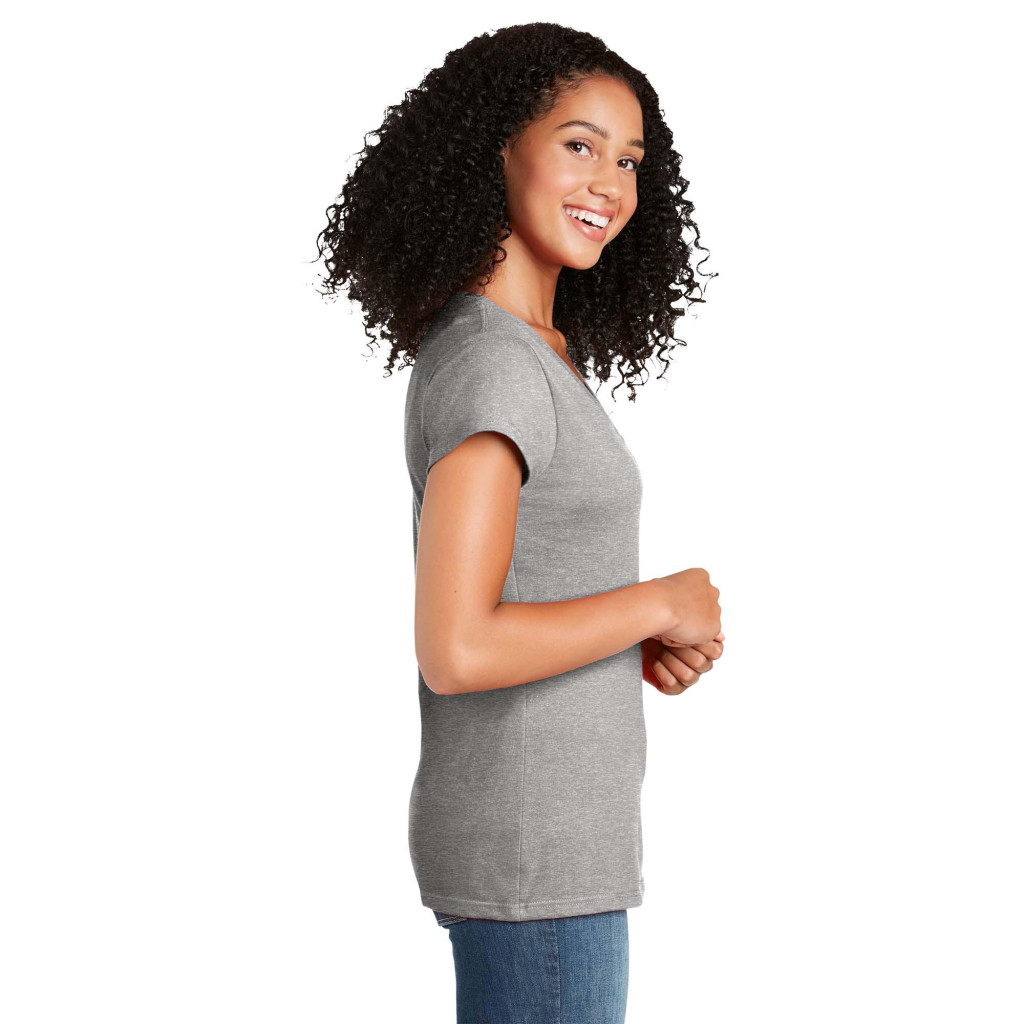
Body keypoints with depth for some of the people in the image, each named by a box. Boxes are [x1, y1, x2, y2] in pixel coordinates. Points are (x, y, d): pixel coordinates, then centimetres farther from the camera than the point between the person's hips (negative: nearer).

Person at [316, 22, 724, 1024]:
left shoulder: (516, 352, 10)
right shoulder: (494, 364, -20)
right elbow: (455, 650, -27)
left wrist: (642, 648, 3)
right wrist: (660, 604, -15)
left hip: (536, 832, 10)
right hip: (534, 853, -10)